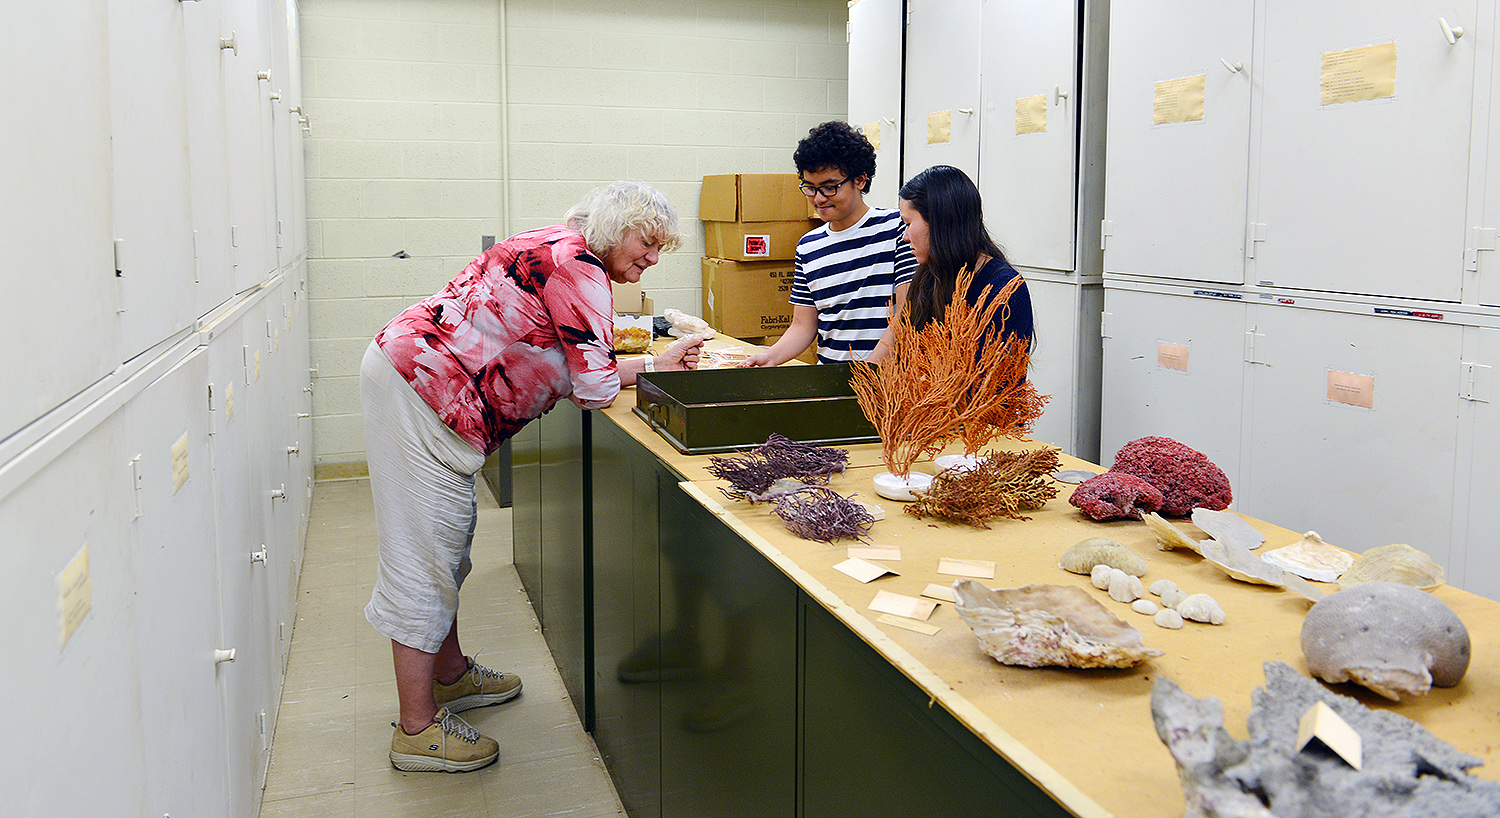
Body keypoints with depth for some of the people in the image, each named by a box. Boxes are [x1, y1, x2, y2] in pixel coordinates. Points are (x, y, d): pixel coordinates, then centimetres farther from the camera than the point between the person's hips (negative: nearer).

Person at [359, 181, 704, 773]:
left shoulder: (557, 252, 17)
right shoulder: (579, 265, -14)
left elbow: (573, 371, 15)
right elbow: (594, 390, -15)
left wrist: (654, 362, 10)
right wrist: (651, 367, 4)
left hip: (411, 371, 11)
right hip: (420, 392, -11)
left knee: (447, 539, 19)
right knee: (424, 551, -6)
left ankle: (449, 674, 35)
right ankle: (417, 729, 2)